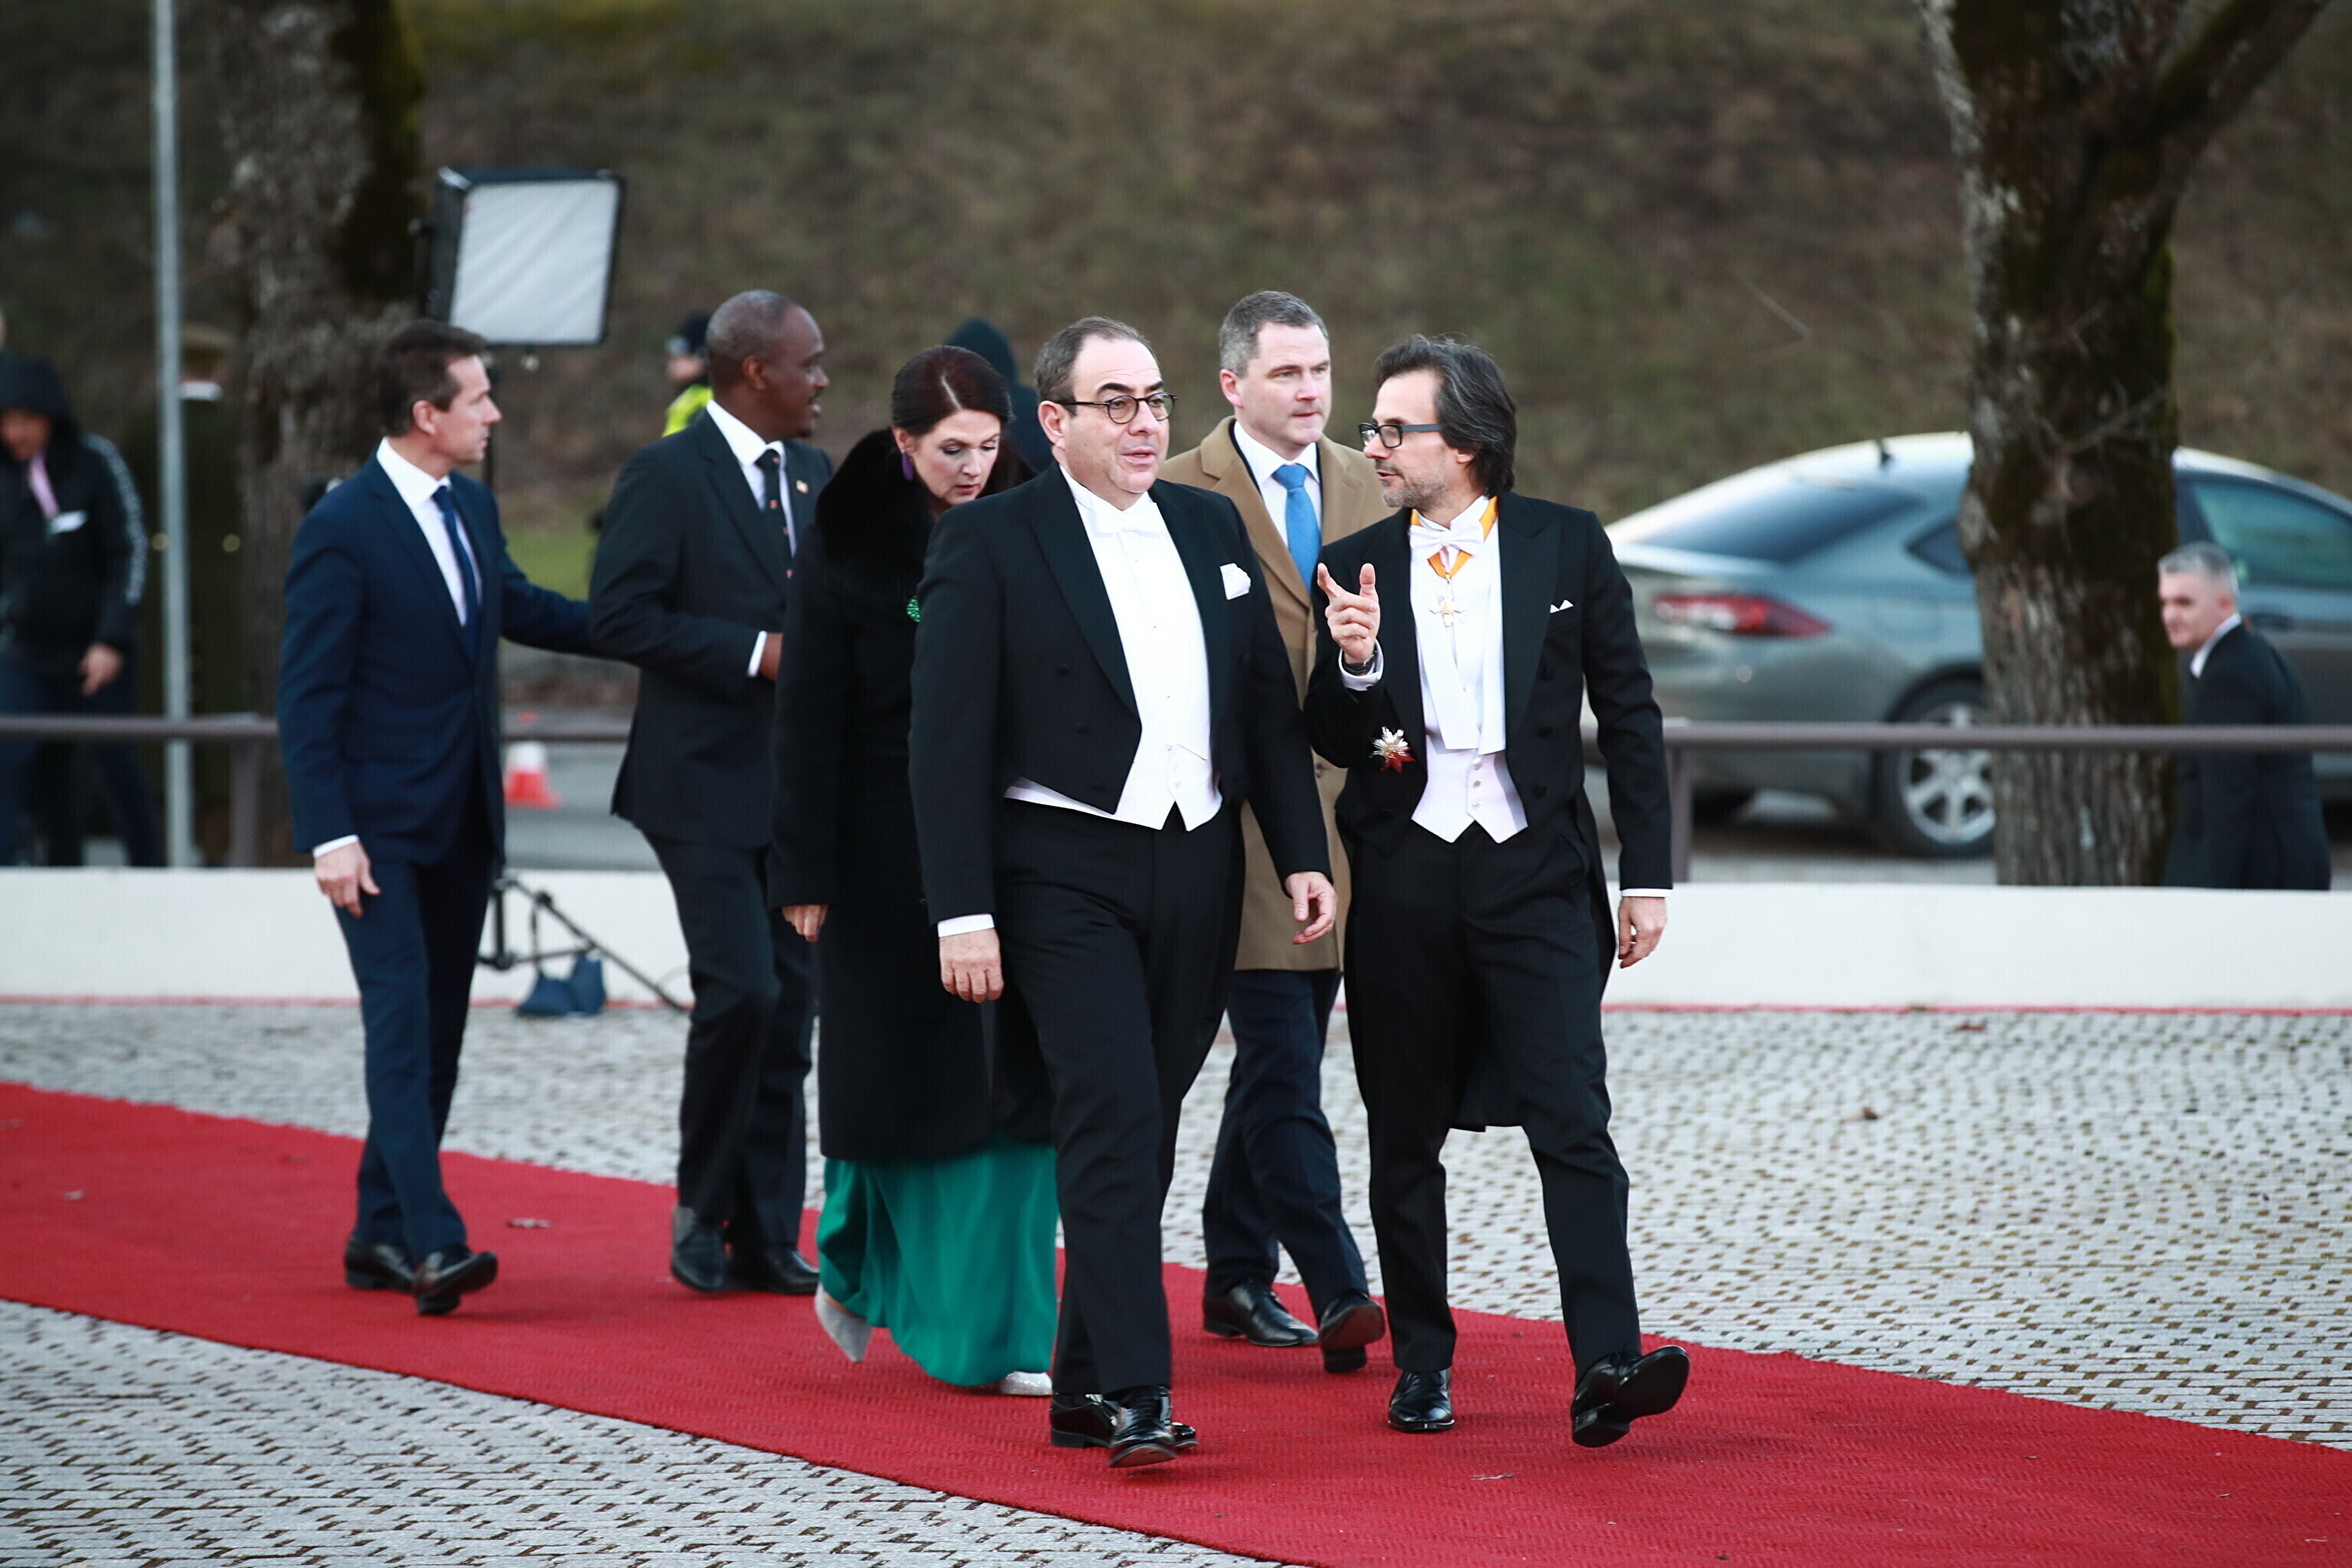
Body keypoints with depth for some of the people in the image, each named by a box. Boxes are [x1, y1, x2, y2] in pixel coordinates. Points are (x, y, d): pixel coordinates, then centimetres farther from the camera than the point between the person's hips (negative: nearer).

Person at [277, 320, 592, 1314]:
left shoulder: (471, 508, 10)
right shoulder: (342, 529, -14)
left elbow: (520, 608, 29)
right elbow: (307, 698, -14)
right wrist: (330, 837, -19)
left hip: (462, 821, 8)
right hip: (380, 820, -8)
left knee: (437, 1030, 9)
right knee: (401, 1016, -15)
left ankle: (381, 1234, 16)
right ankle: (430, 1241, -23)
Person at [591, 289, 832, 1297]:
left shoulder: (815, 475, 14)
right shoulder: (666, 476, -8)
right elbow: (619, 617, -16)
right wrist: (754, 652, -19)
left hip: (801, 787, 7)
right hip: (708, 787, -7)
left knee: (789, 1007, 6)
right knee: (740, 992, -15)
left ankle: (766, 1235, 11)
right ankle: (703, 1206, 4)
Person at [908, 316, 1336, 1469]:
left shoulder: (1211, 527, 12)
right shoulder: (988, 543, -5)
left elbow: (1269, 704, 16)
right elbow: (948, 743, -8)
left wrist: (1301, 853, 8)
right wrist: (963, 914, -13)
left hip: (1197, 872, 6)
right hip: (1067, 877, -5)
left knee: (1142, 1135, 9)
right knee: (1114, 1123, -15)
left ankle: (1085, 1391, 17)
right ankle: (1137, 1396, -17)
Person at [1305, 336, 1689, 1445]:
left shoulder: (1567, 548, 2)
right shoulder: (1355, 567, 6)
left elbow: (1628, 717, 6)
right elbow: (1335, 743, 6)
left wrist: (1646, 875, 2)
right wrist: (1353, 664, -16)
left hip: (1535, 873, -2)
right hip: (1404, 881, 2)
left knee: (1571, 1121, -13)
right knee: (1406, 1135, 9)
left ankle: (1607, 1367, -20)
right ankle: (1421, 1365, 21)